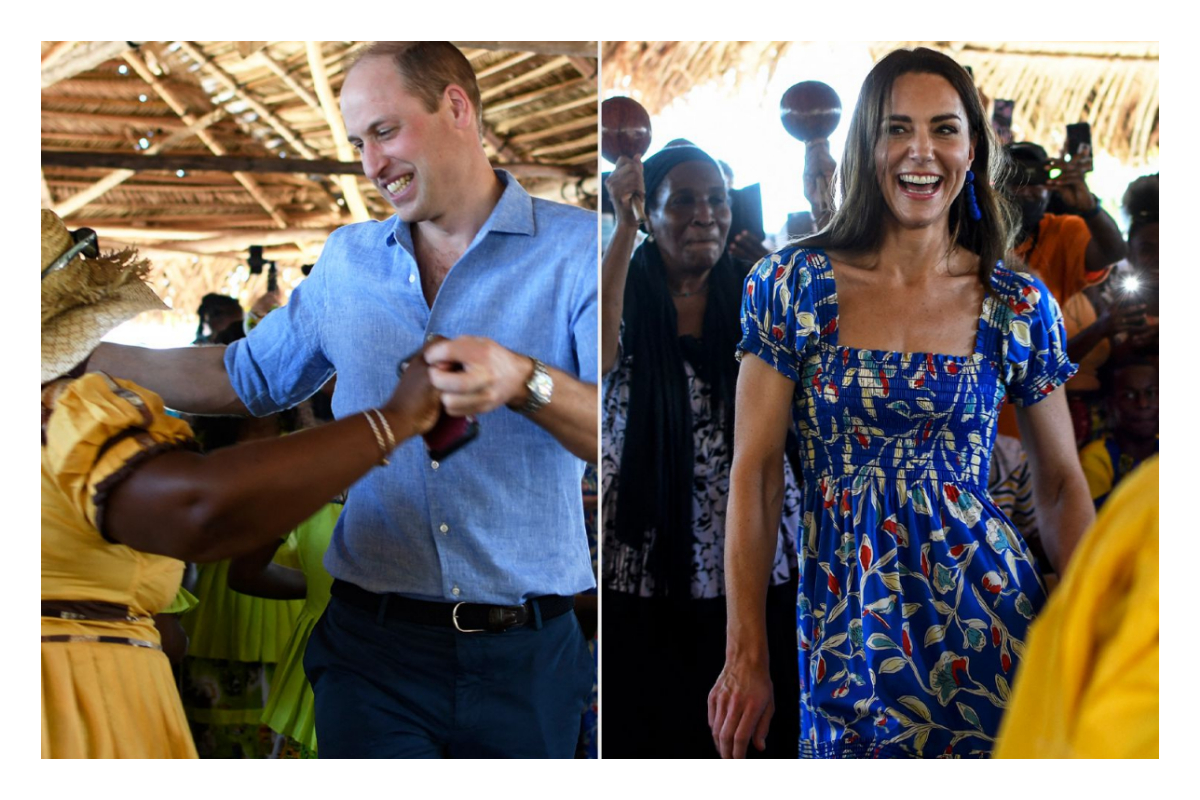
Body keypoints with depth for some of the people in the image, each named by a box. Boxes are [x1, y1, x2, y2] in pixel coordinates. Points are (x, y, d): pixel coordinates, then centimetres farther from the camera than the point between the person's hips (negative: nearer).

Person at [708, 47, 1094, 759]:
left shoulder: (1019, 305, 0)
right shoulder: (794, 284, -4)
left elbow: (1062, 485, 8)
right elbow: (755, 473, -4)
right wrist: (747, 657, -6)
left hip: (986, 622, 1)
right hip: (845, 635, -1)